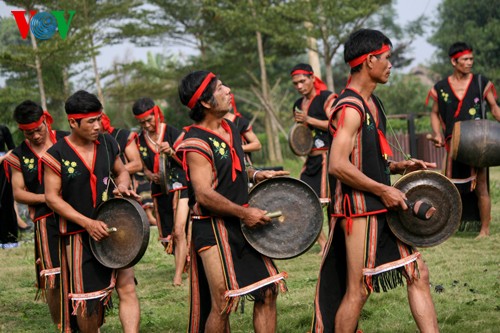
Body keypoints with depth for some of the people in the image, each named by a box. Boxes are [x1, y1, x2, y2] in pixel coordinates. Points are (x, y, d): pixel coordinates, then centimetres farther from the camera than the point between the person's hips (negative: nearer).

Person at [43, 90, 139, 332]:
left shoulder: (107, 144, 3)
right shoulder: (57, 155, -10)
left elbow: (120, 171, 20)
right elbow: (52, 197, -10)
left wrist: (122, 185, -6)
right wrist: (87, 223, -18)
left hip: (109, 226, 4)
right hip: (78, 234, -4)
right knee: (84, 297, 0)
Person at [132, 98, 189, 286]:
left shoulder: (171, 132, -8)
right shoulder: (141, 140, 5)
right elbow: (145, 168, 13)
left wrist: (171, 152, -26)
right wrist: (152, 176, -10)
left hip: (179, 187, -5)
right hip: (159, 191, 5)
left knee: (178, 231, -15)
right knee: (166, 237, 8)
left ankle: (178, 277, -13)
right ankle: (186, 259, 33)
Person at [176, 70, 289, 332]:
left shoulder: (230, 128, 11)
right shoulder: (196, 143, -16)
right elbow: (204, 195, -22)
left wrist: (255, 175, 10)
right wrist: (245, 213, -18)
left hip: (241, 223, 8)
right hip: (213, 228, -8)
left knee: (268, 290, 6)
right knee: (223, 303, -8)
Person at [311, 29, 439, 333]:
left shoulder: (372, 103, 14)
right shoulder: (350, 108, -16)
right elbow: (338, 165, -26)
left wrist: (400, 167, 7)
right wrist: (384, 190, -21)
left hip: (383, 209, 10)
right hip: (359, 210, -10)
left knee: (418, 274, 9)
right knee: (357, 291, -3)